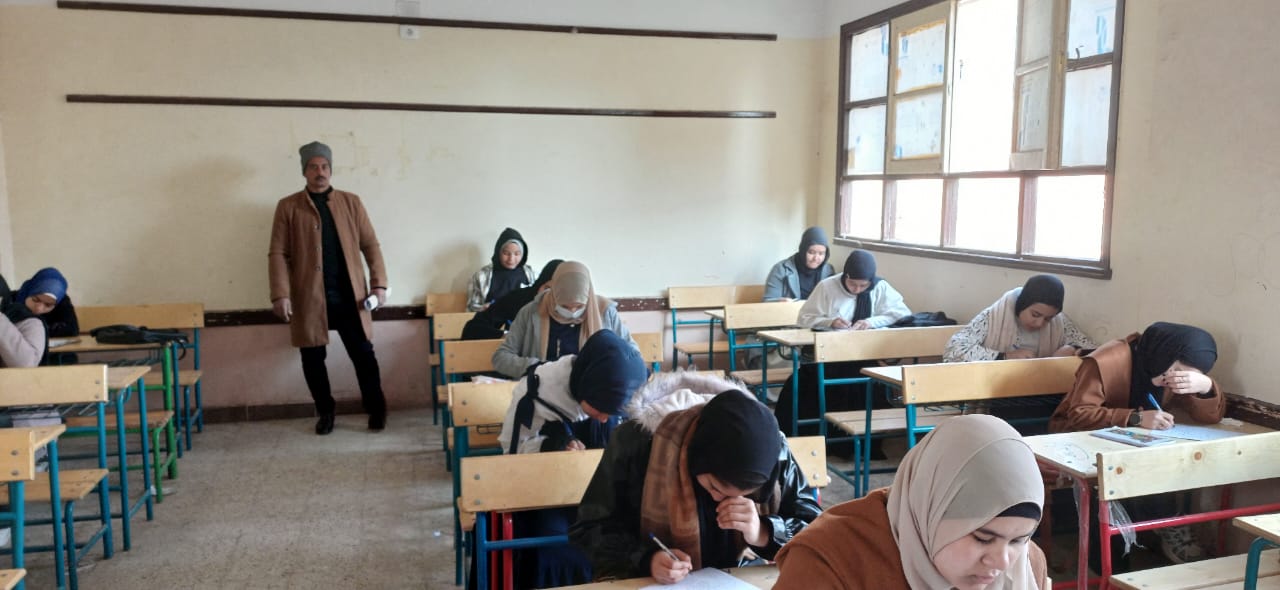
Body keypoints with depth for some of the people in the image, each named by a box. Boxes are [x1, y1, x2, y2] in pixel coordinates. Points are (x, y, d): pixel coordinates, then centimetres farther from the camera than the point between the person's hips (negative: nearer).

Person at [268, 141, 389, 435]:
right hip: (309, 297, 0)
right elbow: (278, 254, -1)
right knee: (313, 359, 7)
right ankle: (325, 412, 25)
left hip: (349, 296, 0)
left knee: (364, 355, 3)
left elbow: (371, 246, 7)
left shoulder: (351, 202, 8)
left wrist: (379, 284, -3)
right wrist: (280, 294, -11)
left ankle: (376, 409, 18)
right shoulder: (288, 207, 4)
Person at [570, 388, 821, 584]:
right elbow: (590, 528, -11)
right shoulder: (636, 441, -19)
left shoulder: (774, 452, -13)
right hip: (643, 581, -2)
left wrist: (763, 534, -25)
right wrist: (646, 560, -27)